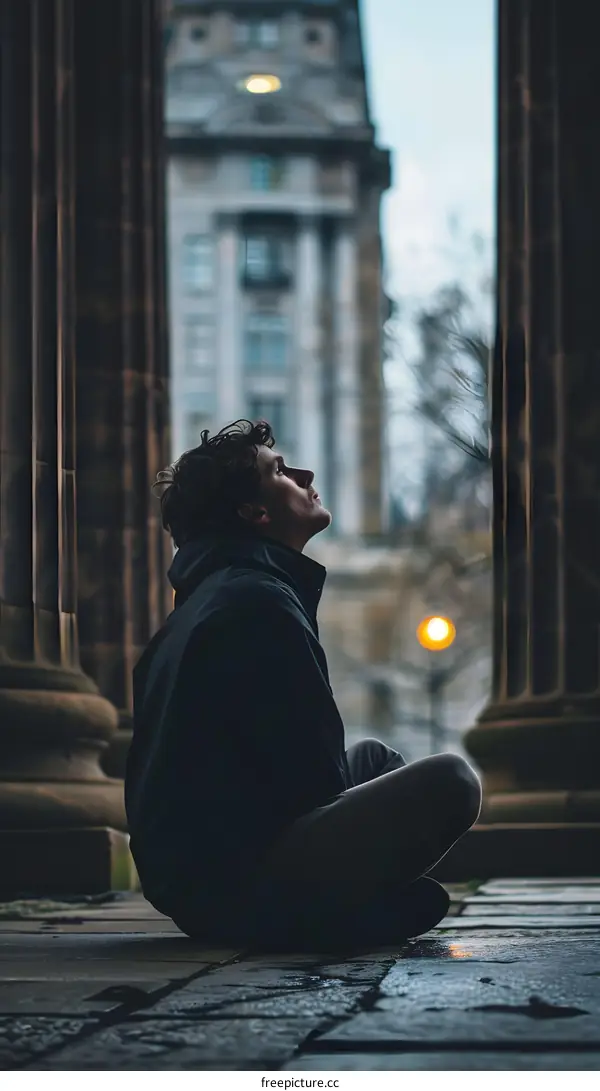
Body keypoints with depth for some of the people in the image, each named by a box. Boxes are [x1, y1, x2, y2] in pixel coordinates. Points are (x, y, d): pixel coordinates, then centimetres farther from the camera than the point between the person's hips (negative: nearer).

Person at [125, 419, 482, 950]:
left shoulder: (211, 593, 19)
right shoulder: (259, 602, -14)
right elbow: (312, 774, -14)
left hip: (182, 875, 11)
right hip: (229, 882, -11)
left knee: (374, 758, 27)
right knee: (450, 782, -16)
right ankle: (300, 919, -15)